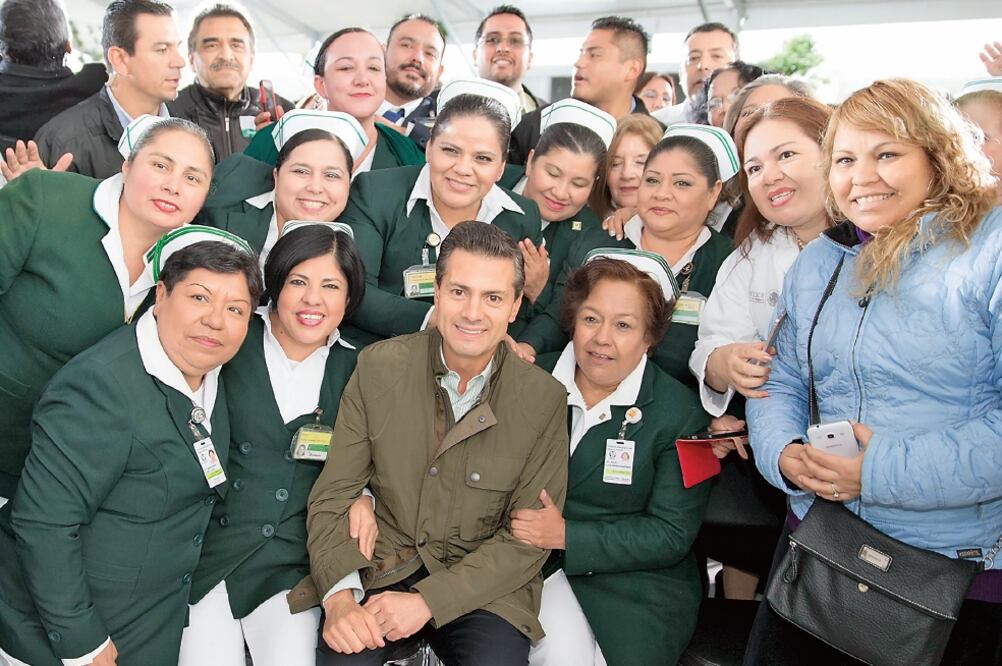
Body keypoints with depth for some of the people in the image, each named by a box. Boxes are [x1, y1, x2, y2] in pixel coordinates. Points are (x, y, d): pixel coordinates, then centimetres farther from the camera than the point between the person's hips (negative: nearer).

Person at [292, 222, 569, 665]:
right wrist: (339, 595, -19)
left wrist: (428, 600, -16)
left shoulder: (545, 399, -7)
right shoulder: (377, 367, -5)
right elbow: (331, 496, -3)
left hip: (482, 587, 0)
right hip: (379, 570, 1)